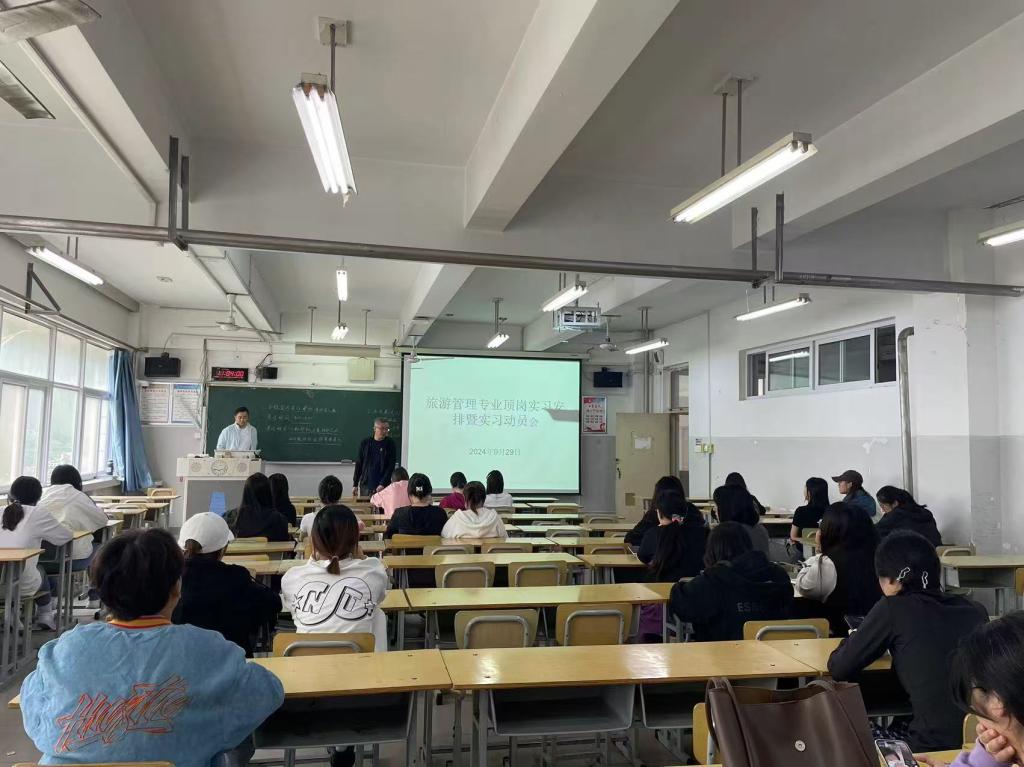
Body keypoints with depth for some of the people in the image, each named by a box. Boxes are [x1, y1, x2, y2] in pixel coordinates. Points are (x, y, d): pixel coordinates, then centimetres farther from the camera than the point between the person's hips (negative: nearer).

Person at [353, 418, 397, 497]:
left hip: (383, 487, -2)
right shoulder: (365, 443, 5)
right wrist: (355, 484, 6)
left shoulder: (390, 444, 0)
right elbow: (358, 465, 9)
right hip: (365, 486, 2)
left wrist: (382, 484, -13)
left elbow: (391, 466, -5)